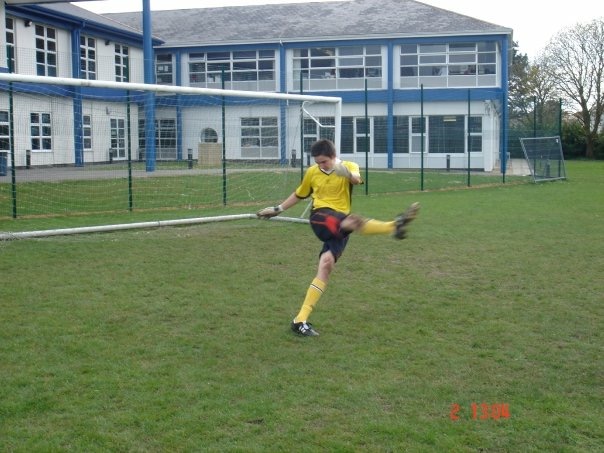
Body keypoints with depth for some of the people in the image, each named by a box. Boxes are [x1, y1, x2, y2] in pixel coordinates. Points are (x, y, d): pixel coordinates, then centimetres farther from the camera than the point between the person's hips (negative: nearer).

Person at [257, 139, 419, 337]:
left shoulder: (348, 167, 1)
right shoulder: (312, 172, 10)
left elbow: (357, 179, -24)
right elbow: (299, 194, 27)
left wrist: (349, 175, -47)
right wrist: (277, 209, 29)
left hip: (340, 228, 0)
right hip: (320, 218, 0)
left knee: (326, 266, -12)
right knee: (352, 220, -33)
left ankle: (301, 320, -10)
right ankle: (394, 225, -54)